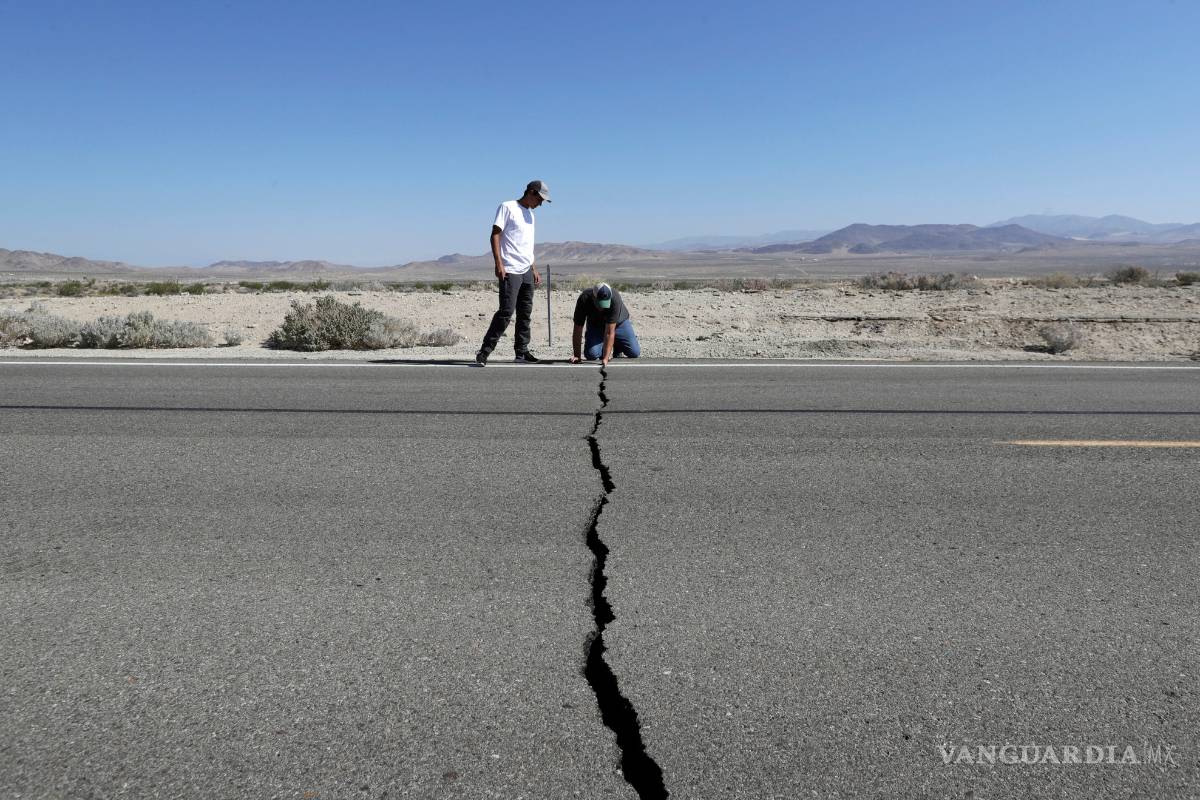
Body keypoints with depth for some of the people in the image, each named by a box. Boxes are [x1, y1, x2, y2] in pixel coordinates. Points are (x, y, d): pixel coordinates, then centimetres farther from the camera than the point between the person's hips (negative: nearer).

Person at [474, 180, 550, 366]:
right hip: (510, 271, -8)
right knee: (506, 312, -13)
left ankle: (522, 351, 15)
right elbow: (495, 235, -9)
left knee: (525, 313, 8)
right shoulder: (507, 207, -3)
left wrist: (534, 269, 21)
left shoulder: (530, 213, 21)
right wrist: (499, 264, -17)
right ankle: (484, 351, -7)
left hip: (527, 272, 8)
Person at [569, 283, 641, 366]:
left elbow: (609, 332, -39)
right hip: (596, 325, 1)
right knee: (591, 354, -22)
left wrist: (605, 359, -41)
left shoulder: (615, 299, -38)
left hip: (619, 322, -1)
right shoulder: (584, 299, -33)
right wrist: (577, 356, -25)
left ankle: (617, 345, 16)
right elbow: (578, 329, -25)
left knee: (634, 353, -14)